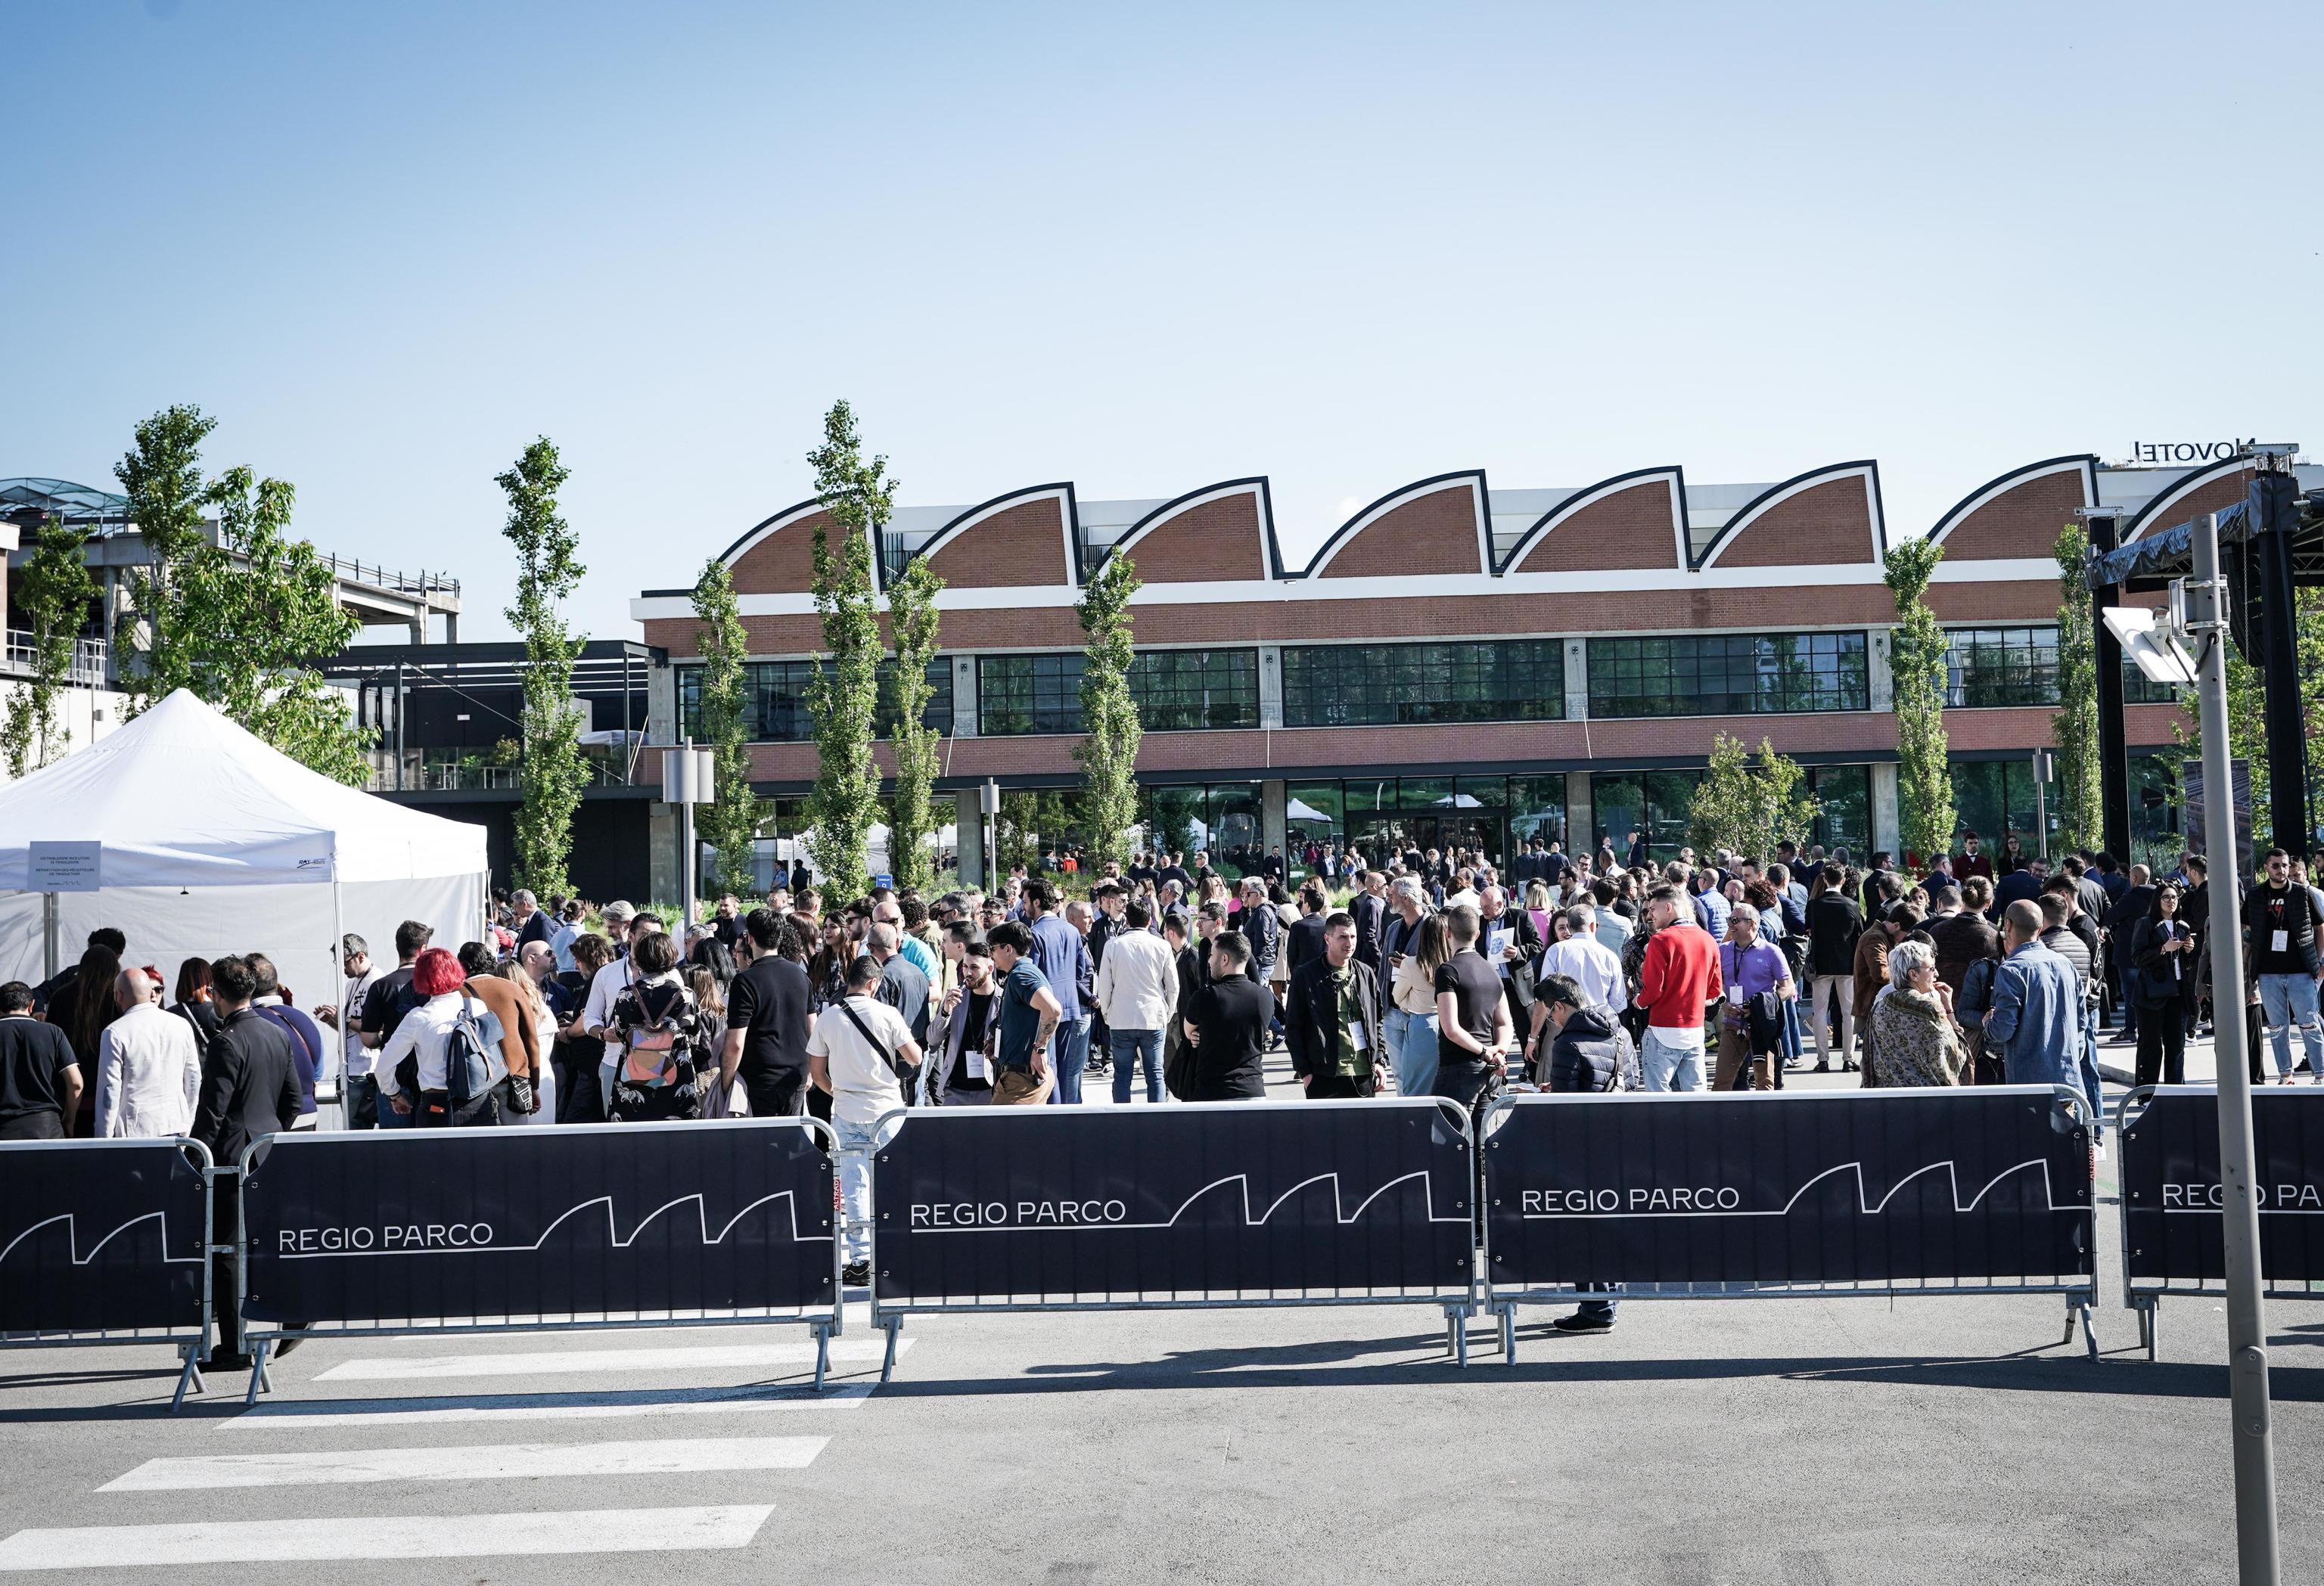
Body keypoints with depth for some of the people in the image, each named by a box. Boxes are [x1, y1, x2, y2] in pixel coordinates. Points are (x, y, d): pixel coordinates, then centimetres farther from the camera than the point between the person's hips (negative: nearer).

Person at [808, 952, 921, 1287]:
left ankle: (860, 1261, 3)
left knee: (855, 1185, 4)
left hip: (847, 1112, 1)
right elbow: (915, 1058, -4)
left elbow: (816, 1074, 4)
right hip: (886, 1109, -1)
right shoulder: (886, 1014, -7)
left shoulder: (828, 1017, 0)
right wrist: (905, 1043, 17)